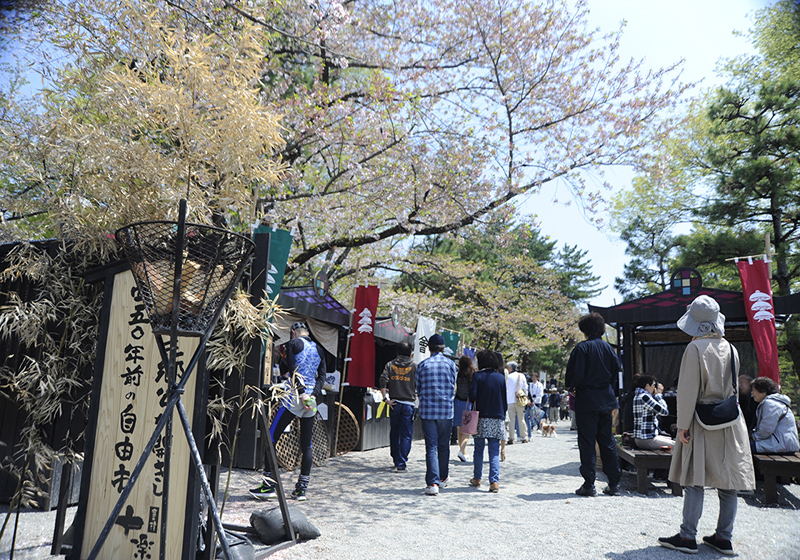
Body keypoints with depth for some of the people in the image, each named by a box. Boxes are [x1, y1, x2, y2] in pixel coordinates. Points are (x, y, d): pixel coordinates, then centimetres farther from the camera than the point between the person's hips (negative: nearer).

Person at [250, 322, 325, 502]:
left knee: (271, 438, 2)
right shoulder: (319, 349, 16)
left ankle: (268, 485, 0)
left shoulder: (293, 344, 1)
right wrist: (313, 395, -2)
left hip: (294, 397, -6)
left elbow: (293, 370, -11)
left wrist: (302, 393, -14)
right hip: (311, 401, 6)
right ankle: (301, 489, 11)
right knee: (306, 445, 9)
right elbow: (322, 376, 8)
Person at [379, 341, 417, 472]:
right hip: (408, 404, -3)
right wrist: (416, 397, 11)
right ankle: (401, 464, -3)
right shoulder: (414, 366, 0)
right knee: (406, 435, 1)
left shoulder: (390, 365, 5)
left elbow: (382, 382, -6)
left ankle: (396, 461, 28)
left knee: (394, 433, 16)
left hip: (394, 403, 3)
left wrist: (386, 398, -3)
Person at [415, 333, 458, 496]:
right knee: (443, 445, 15)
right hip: (446, 410, 1)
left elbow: (418, 389, 9)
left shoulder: (422, 365, 0)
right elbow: (453, 387, 11)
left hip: (427, 411, -1)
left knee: (431, 447, -1)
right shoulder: (450, 363, 1)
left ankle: (433, 482, -9)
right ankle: (443, 478, 29)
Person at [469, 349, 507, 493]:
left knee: (478, 450, 12)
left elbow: (472, 396, -12)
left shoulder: (477, 376, -6)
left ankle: (477, 478, 22)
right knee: (494, 452, 3)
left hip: (481, 418, -1)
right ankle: (494, 481, -5)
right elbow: (505, 400, 6)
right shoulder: (501, 377, 3)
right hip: (497, 418, 2)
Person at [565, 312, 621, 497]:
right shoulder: (609, 348, 6)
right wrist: (613, 402, 18)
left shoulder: (582, 348, -12)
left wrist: (573, 387, 5)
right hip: (606, 400, 6)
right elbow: (616, 373, 11)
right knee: (607, 441, 13)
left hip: (587, 400, -6)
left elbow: (575, 373, -17)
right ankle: (613, 484, 18)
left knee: (587, 442, 0)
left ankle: (589, 485, 3)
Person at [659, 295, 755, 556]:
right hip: (730, 423, 6)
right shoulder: (730, 348, 5)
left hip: (703, 423, -6)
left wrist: (683, 425, -10)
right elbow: (732, 387, 15)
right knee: (727, 482, 10)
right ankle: (723, 537, 19)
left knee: (694, 481, 0)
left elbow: (688, 391, -15)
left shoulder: (695, 348, -15)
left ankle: (688, 537, 5)